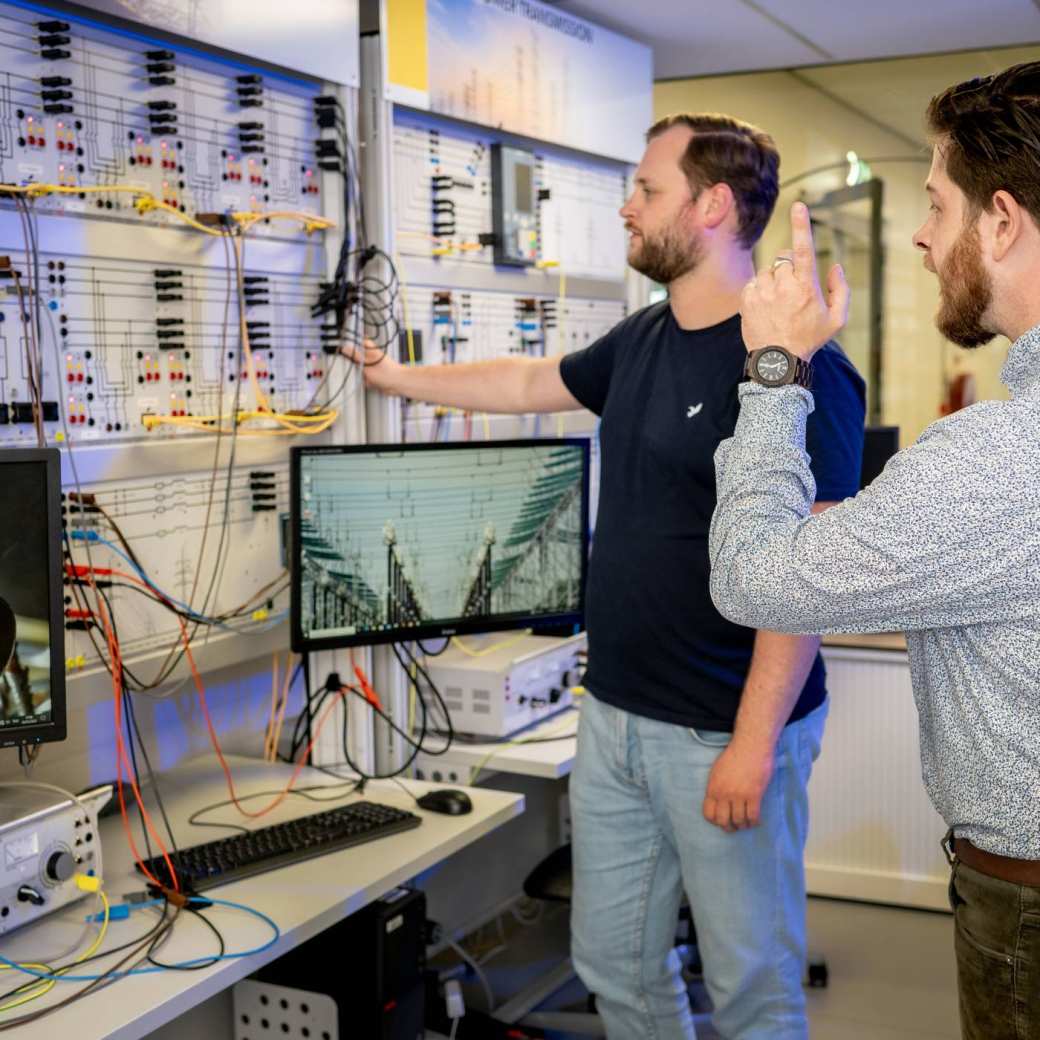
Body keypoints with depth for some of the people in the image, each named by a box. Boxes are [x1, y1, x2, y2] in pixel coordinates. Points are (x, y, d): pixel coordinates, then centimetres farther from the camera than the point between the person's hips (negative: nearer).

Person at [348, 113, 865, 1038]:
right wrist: (402, 379, 33)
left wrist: (754, 742, -21)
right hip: (616, 717, 8)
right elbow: (530, 383, 26)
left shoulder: (797, 365, -18)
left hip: (723, 737, -8)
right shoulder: (641, 341, 7)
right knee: (613, 959, 19)